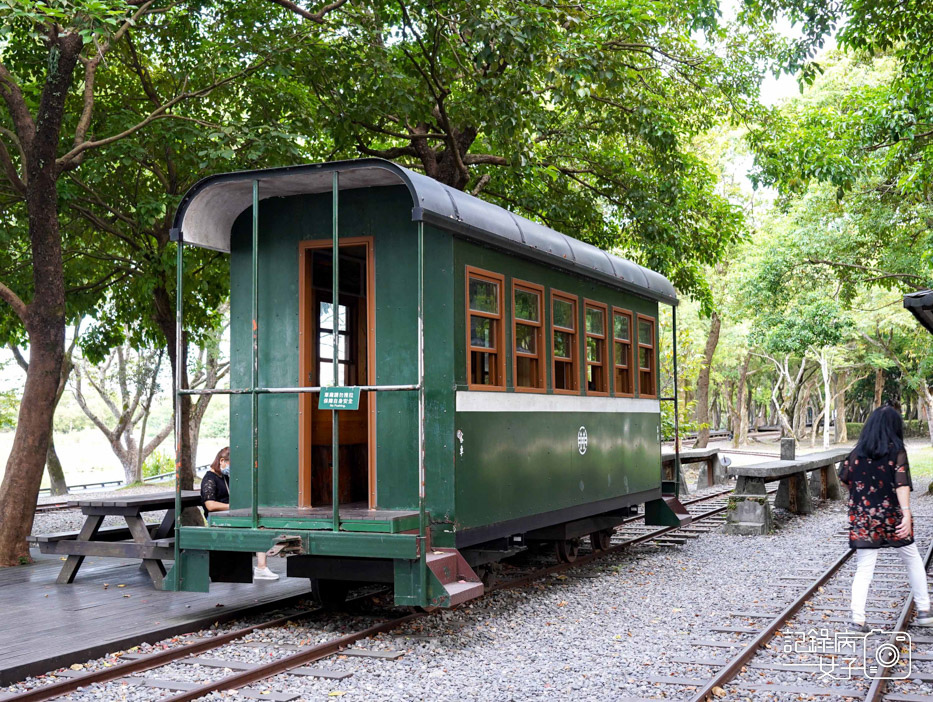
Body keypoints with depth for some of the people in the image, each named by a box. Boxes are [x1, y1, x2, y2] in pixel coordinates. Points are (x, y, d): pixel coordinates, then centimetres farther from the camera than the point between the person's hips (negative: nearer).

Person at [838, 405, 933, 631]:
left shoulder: (857, 452, 2)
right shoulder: (896, 450, -6)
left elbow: (845, 478, 11)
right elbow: (902, 483, -18)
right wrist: (906, 514, -27)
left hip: (863, 519, 2)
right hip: (892, 517, -2)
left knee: (864, 569, 2)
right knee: (912, 560, 19)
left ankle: (858, 617, -14)